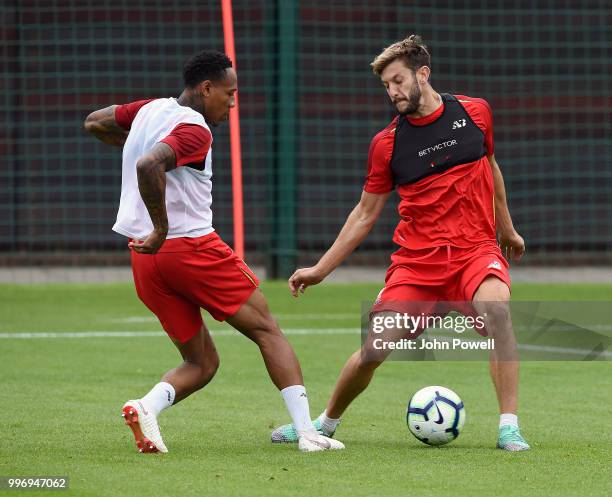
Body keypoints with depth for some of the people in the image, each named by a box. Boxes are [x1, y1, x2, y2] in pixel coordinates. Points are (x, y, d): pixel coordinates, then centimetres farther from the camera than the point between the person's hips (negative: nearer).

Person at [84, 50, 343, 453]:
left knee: (201, 364, 13)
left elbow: (94, 123, 29)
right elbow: (149, 166, -31)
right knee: (267, 330, 5)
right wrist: (161, 230, -23)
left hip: (145, 257, 8)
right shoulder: (194, 130, -13)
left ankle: (147, 407, -16)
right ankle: (307, 431, -3)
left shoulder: (151, 109, 13)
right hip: (193, 246, -8)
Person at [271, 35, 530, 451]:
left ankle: (509, 428, -26)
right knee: (373, 350, -7)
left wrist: (506, 229, 28)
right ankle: (325, 423, 22)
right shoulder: (387, 143, 0)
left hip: (476, 248, -1)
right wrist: (320, 269, 7)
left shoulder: (474, 113, 0)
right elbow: (366, 213, 9)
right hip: (416, 257, 1)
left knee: (496, 308, -32)